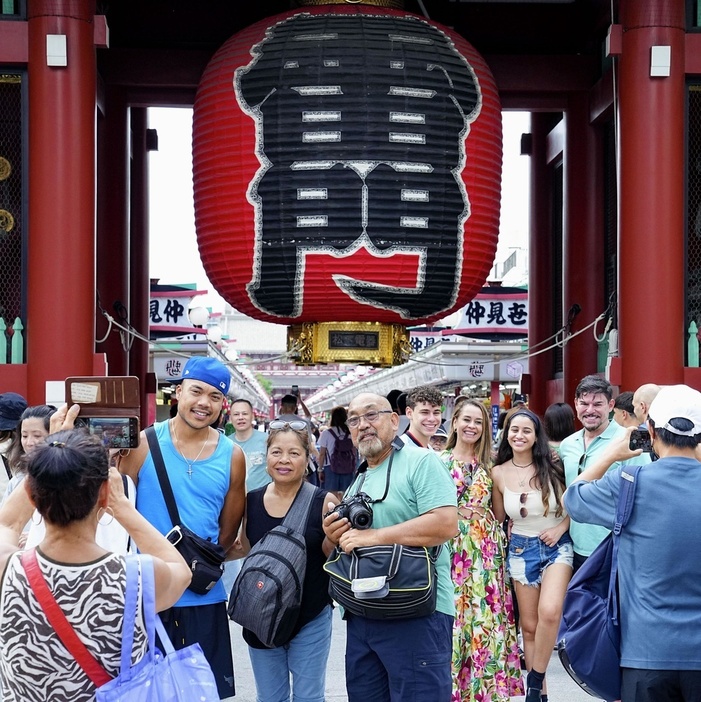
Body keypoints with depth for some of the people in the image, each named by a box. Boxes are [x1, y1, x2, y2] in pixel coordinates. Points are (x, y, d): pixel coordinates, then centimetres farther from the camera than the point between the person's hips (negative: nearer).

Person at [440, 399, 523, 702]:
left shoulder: (488, 465, 11)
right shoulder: (438, 460, 3)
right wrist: (456, 512, -9)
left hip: (486, 550, 2)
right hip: (452, 549, -2)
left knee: (486, 616, 0)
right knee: (452, 614, -4)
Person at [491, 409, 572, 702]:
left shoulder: (552, 467, -8)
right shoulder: (499, 473, -2)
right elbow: (498, 517, 11)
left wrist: (561, 527, -10)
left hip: (556, 546, -2)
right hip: (521, 549, 3)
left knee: (549, 612, -24)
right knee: (529, 625, 6)